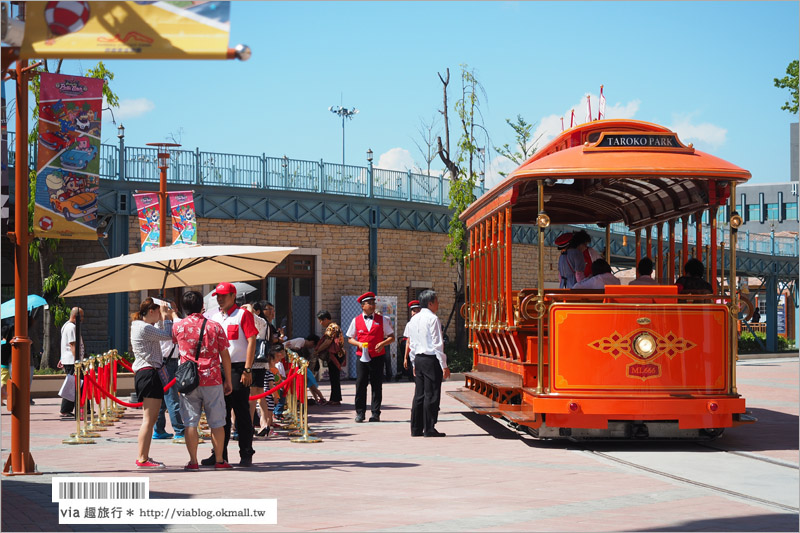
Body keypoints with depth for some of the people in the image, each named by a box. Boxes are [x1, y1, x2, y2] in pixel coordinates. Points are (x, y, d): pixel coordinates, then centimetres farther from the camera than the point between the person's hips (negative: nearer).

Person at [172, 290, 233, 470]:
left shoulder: (178, 327, 1)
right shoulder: (215, 327, -1)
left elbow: (172, 339, 25)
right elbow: (225, 355, 2)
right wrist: (228, 380, 11)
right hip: (213, 380, 0)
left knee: (190, 422, 3)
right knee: (217, 422, 7)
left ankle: (193, 461, 1)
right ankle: (219, 460, 10)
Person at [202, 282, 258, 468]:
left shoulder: (243, 314, -3)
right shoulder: (214, 317, 15)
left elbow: (251, 341, -8)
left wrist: (247, 369, -14)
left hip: (238, 369, -6)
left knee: (242, 412, -2)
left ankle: (246, 455, 3)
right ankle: (220, 454, 12)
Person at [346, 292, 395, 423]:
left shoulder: (382, 320, 7)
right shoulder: (356, 321, 7)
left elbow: (391, 337, 8)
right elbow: (350, 338, 12)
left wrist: (383, 344, -11)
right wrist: (359, 344, -8)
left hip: (377, 357, 0)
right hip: (362, 358, 0)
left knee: (377, 386, 1)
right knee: (360, 385, -1)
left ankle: (375, 413, 8)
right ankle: (360, 413, 8)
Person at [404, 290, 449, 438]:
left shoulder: (413, 320, 12)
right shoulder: (433, 319, -12)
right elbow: (437, 344, -14)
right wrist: (444, 366, -11)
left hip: (418, 359, 8)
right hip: (431, 360, -8)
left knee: (419, 394, 10)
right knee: (432, 395, -3)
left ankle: (416, 429, 12)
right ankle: (429, 429, -3)